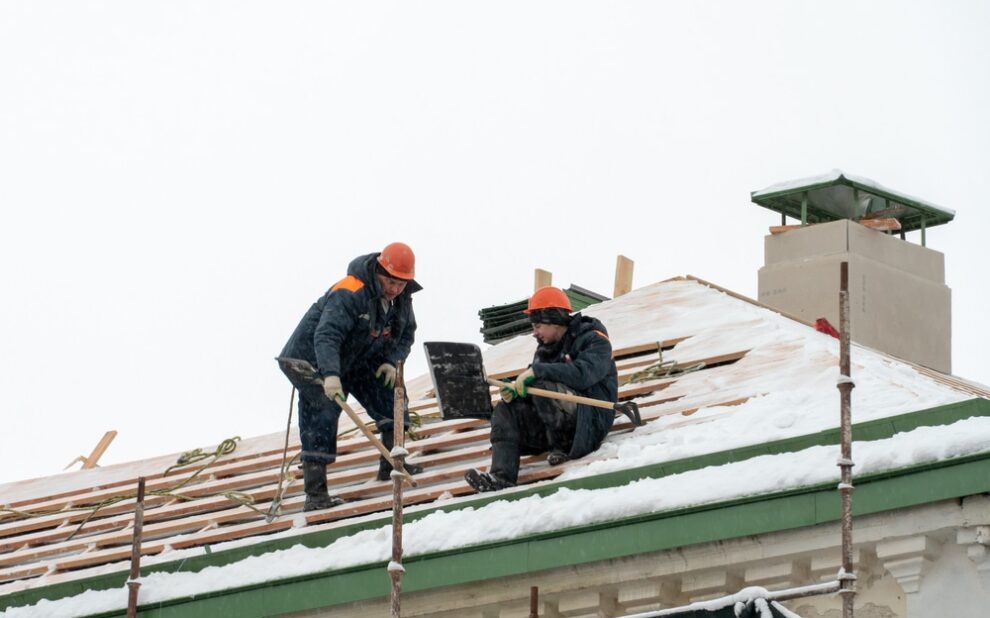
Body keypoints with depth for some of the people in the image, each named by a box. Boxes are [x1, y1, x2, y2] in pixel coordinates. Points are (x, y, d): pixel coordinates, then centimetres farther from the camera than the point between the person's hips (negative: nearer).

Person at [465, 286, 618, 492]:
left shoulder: (593, 341, -5)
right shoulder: (545, 348, 19)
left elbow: (583, 374, -25)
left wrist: (538, 371, -27)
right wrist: (516, 390, -12)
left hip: (592, 417, -8)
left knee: (542, 385, -29)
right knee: (505, 410, -7)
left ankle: (562, 448, -17)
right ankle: (502, 476, -23)